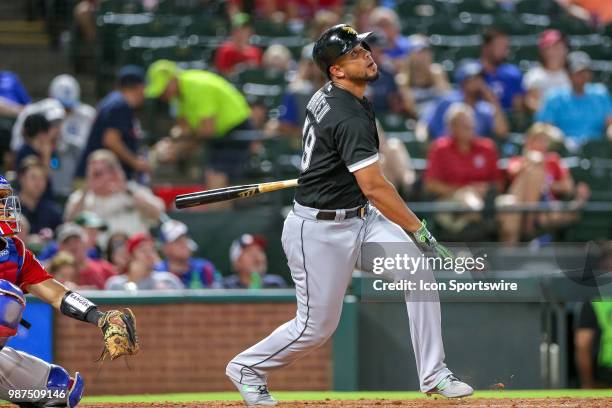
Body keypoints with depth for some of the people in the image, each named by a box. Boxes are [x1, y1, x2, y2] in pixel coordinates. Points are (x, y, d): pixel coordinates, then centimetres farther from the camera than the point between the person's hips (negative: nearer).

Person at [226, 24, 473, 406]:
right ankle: (248, 367, 29)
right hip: (319, 231, -9)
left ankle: (433, 373, -5)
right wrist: (420, 232, -26)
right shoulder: (350, 119, -26)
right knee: (317, 325, 3)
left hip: (358, 218, 9)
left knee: (419, 267, -9)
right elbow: (374, 188, -29)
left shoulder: (326, 96, 2)